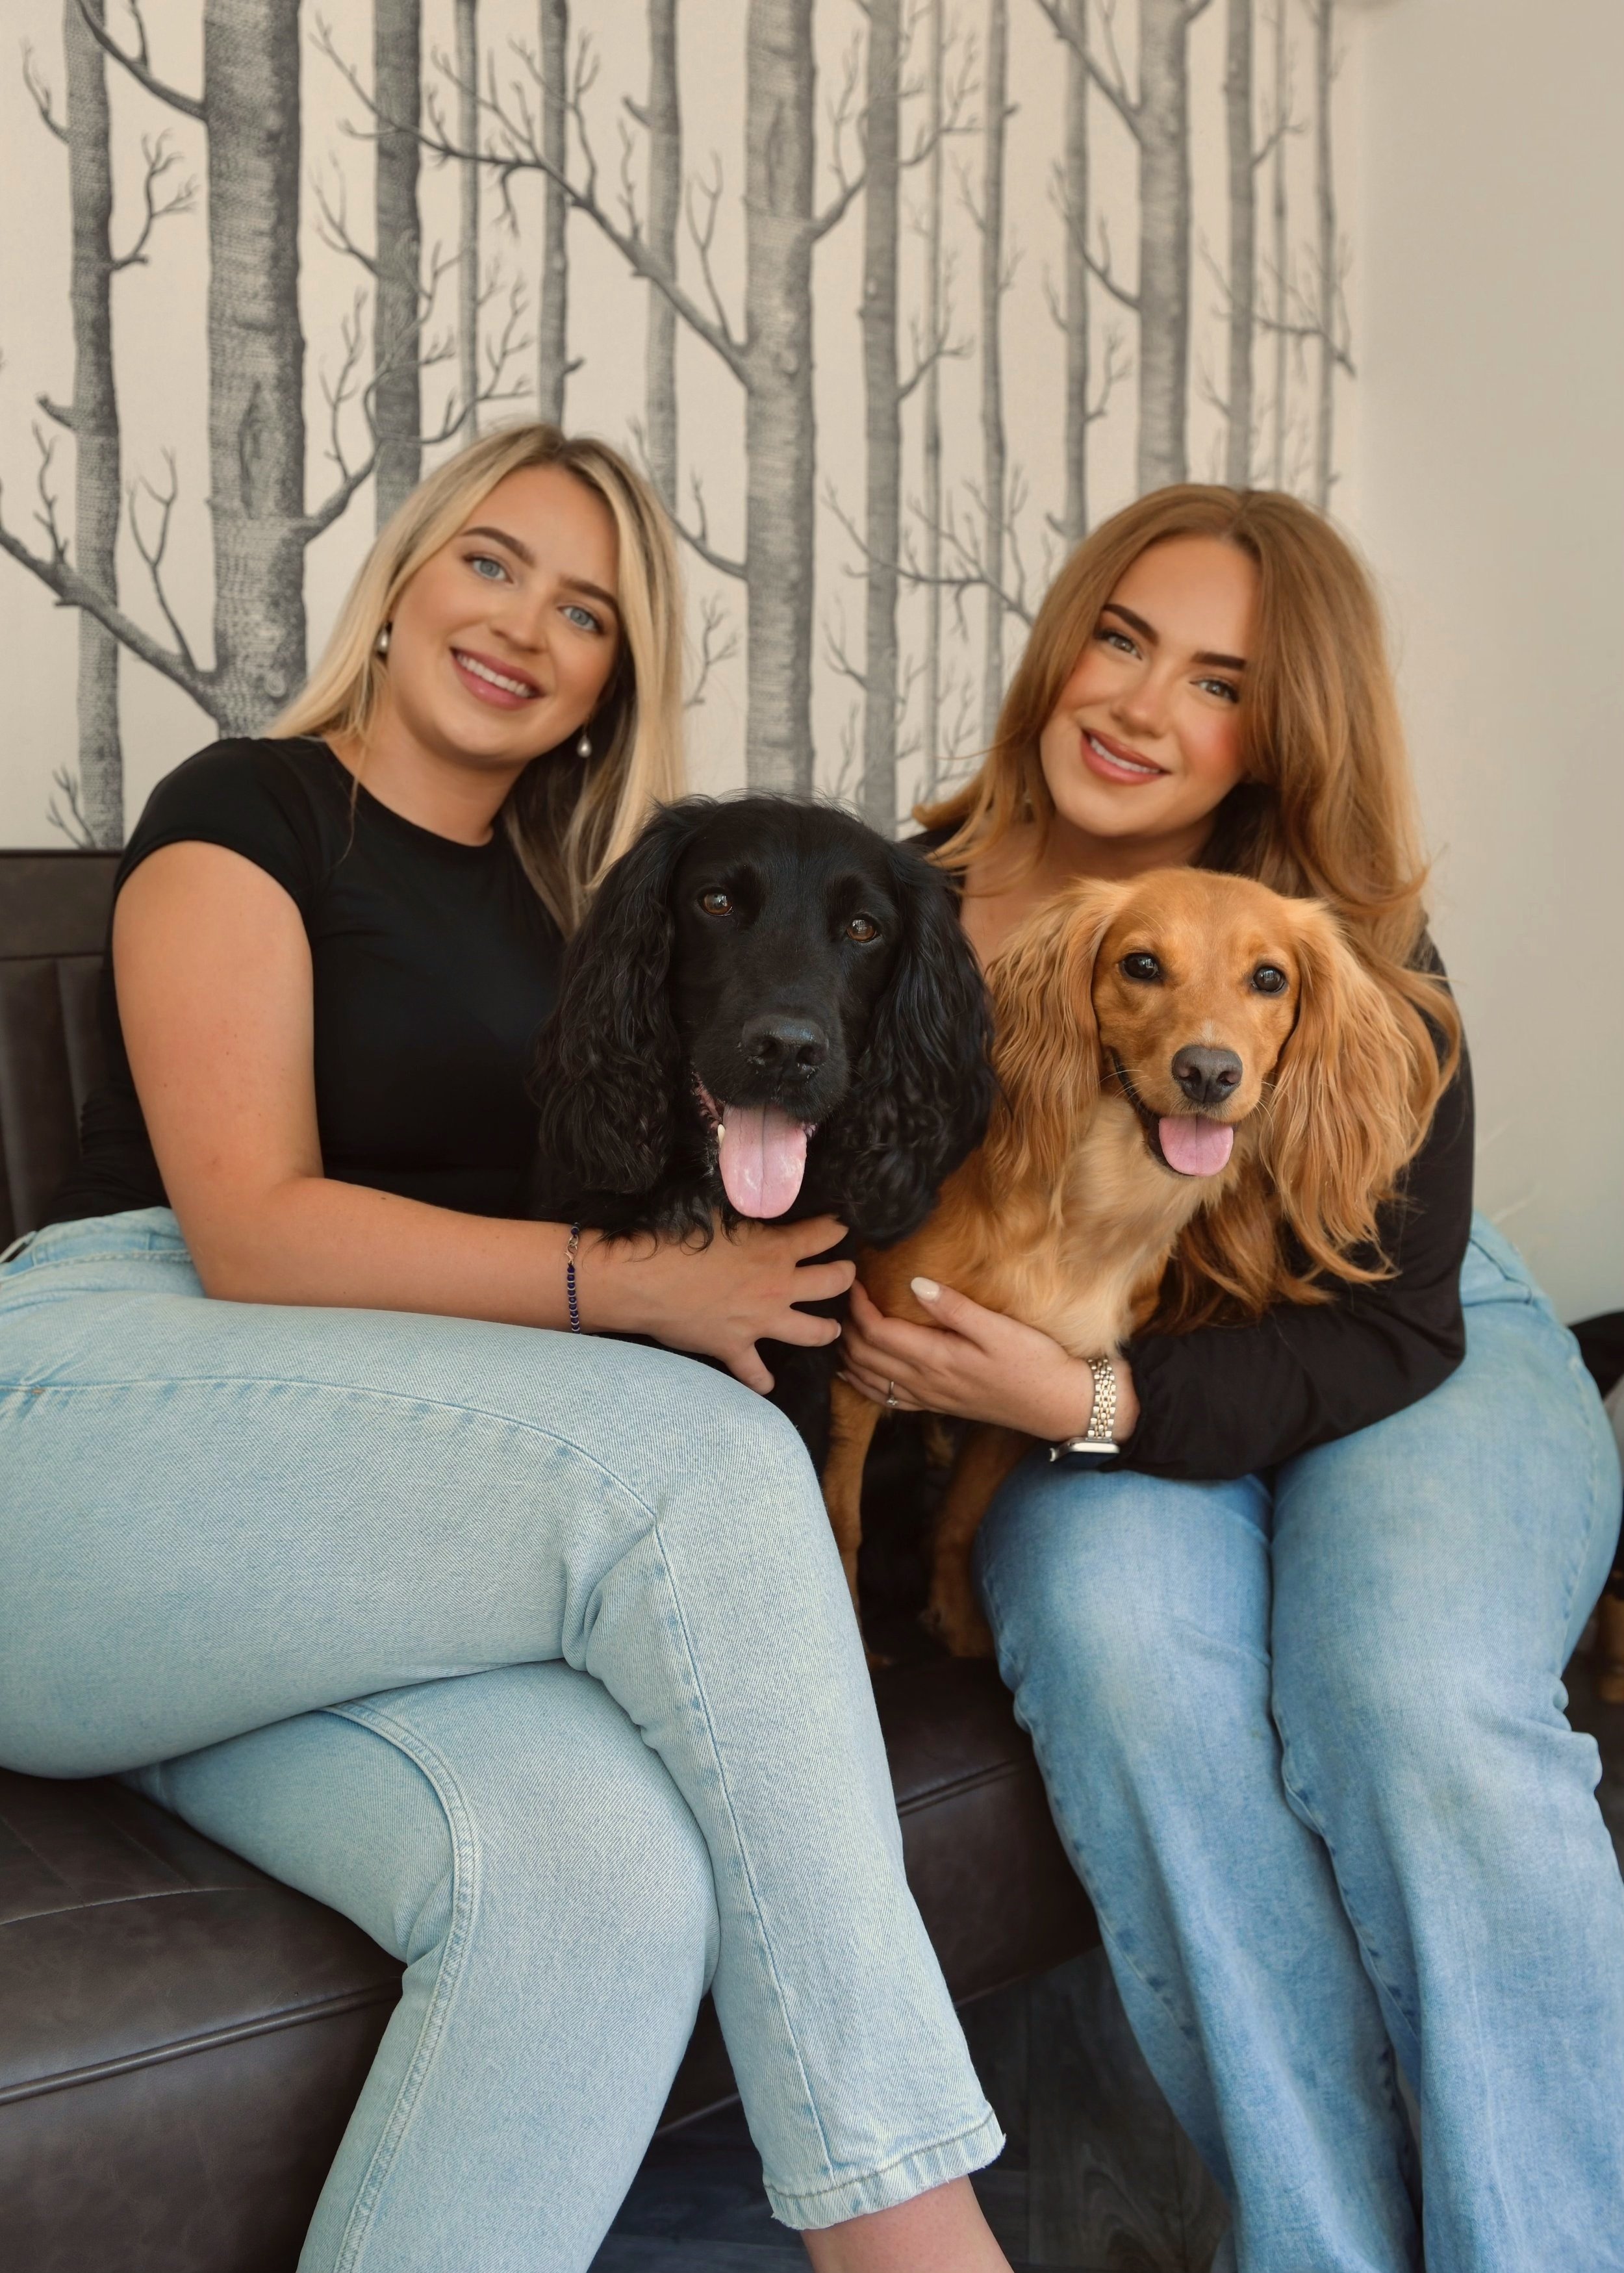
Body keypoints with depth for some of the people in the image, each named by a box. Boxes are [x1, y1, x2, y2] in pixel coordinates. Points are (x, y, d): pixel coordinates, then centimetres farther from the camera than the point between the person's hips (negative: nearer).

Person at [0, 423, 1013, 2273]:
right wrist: (622, 1284, -17)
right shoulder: (247, 811, 5)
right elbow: (251, 1228, -8)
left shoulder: (566, 893, 24)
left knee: (610, 1871, -30)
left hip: (353, 1573, 5)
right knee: (700, 1462, -30)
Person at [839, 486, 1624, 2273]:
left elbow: (1391, 1332, -16)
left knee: (1418, 1698, -33)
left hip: (1414, 1372, -1)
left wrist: (1092, 1402, -30)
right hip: (1089, 1401, 1)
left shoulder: (1355, 964, -14)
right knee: (1119, 1638, -33)